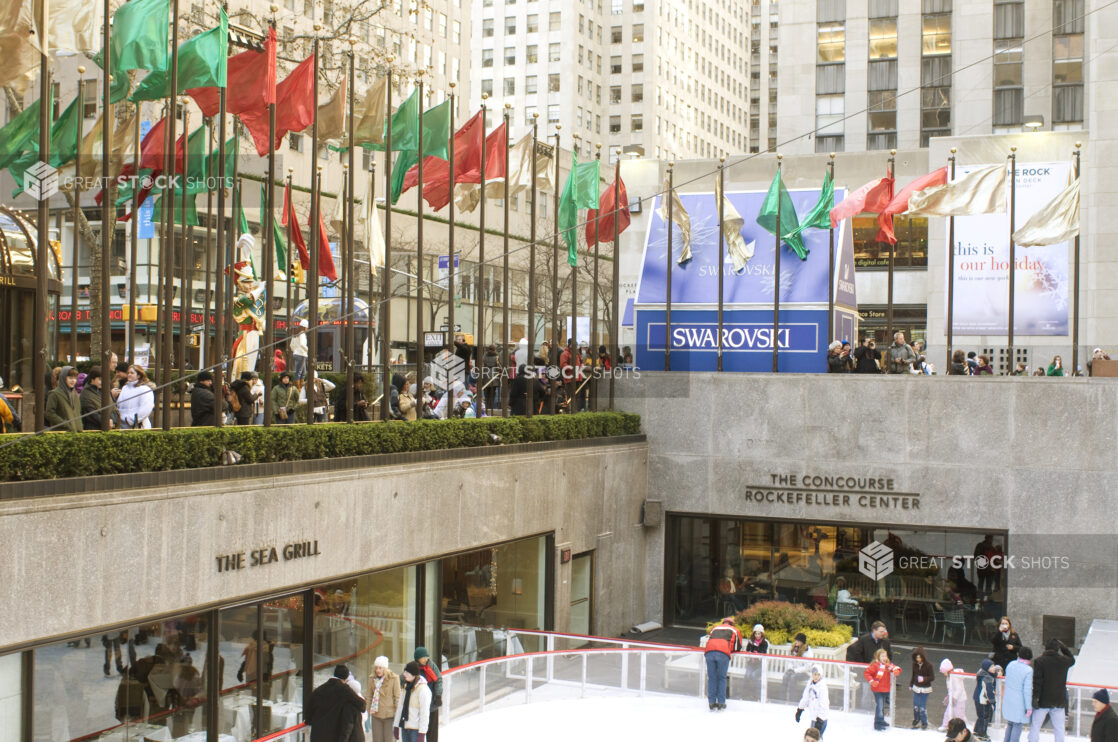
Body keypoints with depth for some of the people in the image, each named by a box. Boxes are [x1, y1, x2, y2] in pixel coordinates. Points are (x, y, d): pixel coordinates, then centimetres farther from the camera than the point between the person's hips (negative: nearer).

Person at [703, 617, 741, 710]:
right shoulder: (734, 630, 28)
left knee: (711, 678, 8)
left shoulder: (715, 628, 34)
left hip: (709, 651, 2)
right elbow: (738, 647, 26)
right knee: (722, 678, 8)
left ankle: (711, 703, 7)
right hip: (723, 653, -2)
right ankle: (721, 703, 4)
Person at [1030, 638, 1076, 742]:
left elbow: (1037, 681, -17)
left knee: (1035, 726, 6)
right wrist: (1063, 647, 22)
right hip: (1059, 701, 3)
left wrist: (1035, 697, -16)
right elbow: (1072, 659, 25)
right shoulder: (1064, 661, -1)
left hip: (1043, 701, -3)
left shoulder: (1040, 661, -11)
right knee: (1059, 728, 12)